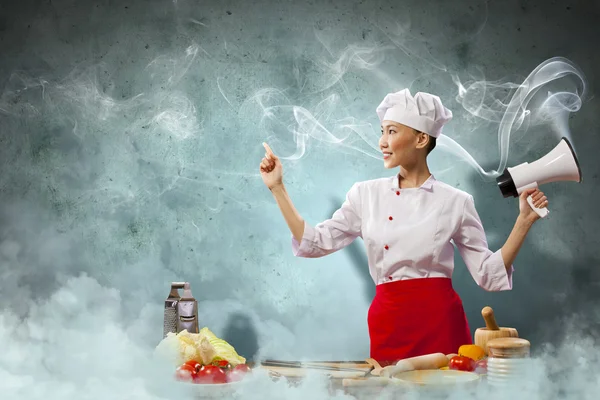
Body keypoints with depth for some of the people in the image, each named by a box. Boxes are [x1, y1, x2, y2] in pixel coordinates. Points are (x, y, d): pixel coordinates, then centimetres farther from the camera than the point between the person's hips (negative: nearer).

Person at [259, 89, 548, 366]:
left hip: (440, 319, -1)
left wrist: (524, 221, -5)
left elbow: (489, 273, 3)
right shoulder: (366, 194, 5)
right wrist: (277, 188, 2)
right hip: (388, 324, 1)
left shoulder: (455, 201, 1)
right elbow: (315, 243, 4)